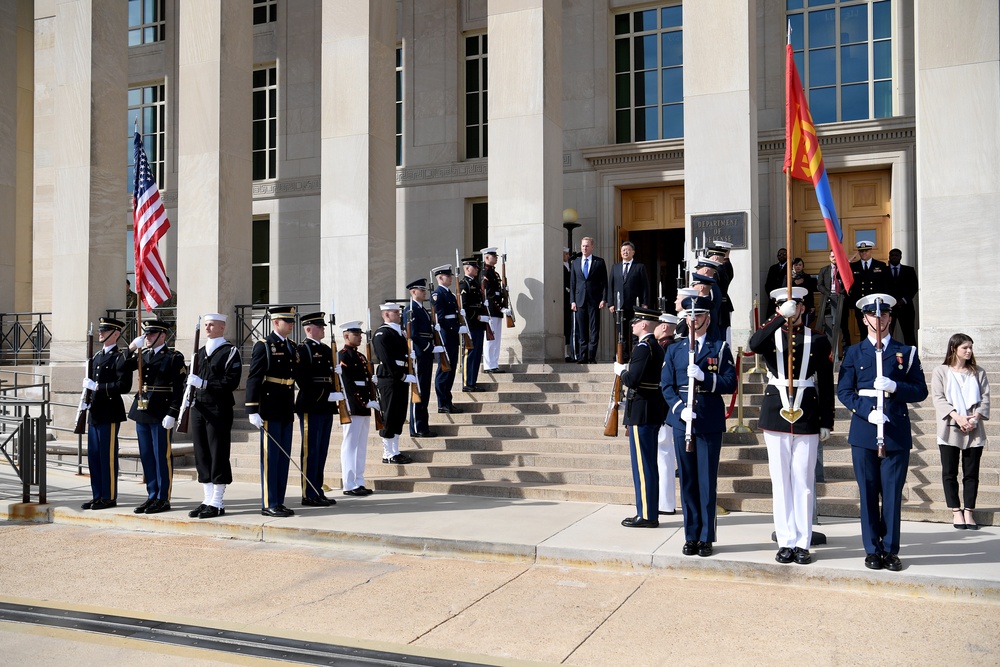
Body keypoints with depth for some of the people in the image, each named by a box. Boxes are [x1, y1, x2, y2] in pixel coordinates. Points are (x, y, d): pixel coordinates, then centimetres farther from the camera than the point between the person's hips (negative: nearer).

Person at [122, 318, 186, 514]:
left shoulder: (174, 357, -6)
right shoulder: (142, 354, 13)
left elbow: (178, 389, -10)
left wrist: (172, 414, -17)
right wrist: (131, 348, -7)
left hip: (161, 414, -7)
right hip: (142, 411, 7)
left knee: (162, 457, -1)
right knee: (146, 456, 12)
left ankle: (163, 499, 7)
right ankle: (152, 497, 21)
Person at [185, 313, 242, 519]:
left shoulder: (230, 352, -4)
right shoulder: (200, 352, 18)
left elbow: (232, 382, -14)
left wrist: (204, 384, -20)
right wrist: (188, 400, 7)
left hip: (219, 409, -7)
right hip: (199, 409, 7)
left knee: (218, 456, -3)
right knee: (202, 455, 9)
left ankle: (217, 503, 2)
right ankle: (208, 500, 17)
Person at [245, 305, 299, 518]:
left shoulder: (292, 347, 13)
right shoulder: (263, 346, -8)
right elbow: (253, 379, -13)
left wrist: (293, 408, 16)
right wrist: (253, 411, -19)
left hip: (287, 412, 7)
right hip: (270, 411, -7)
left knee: (284, 457, 10)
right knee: (270, 457, -2)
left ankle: (279, 502, 17)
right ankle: (269, 504, 4)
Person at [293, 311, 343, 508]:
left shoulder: (327, 350, 18)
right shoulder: (302, 350, -8)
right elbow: (302, 380, -16)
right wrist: (326, 396, -18)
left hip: (326, 408, 8)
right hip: (311, 407, -8)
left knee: (322, 451, 11)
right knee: (310, 451, -4)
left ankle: (318, 492, 18)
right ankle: (309, 495, 1)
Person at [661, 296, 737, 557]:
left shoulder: (720, 348, 5)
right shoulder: (674, 350, 10)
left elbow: (731, 383, -3)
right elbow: (666, 386, 5)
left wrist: (704, 376, -18)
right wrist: (680, 409, -11)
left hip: (710, 423, -2)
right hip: (681, 421, 2)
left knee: (707, 481, 1)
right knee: (687, 481, 7)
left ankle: (706, 538, 10)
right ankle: (691, 536, 16)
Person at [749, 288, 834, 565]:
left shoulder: (818, 341, 5)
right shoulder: (770, 336, 5)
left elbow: (826, 384, 5)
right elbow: (754, 344, -22)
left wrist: (827, 422, 2)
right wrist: (781, 317, -24)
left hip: (807, 418, 0)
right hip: (775, 417, 1)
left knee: (804, 482, 3)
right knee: (780, 481, 5)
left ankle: (803, 543, 12)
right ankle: (786, 542, 12)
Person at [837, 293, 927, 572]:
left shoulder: (906, 352, 9)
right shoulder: (854, 353, 9)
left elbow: (920, 391, 6)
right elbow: (844, 391, 3)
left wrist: (895, 387, -13)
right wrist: (867, 412, -12)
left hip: (897, 433, 0)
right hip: (864, 432, 0)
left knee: (892, 493, 1)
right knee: (868, 493, 4)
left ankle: (891, 550, 12)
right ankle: (872, 550, 13)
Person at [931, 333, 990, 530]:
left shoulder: (978, 372, 12)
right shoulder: (940, 372, 4)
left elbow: (985, 397, 6)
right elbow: (938, 398, -4)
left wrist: (975, 418, -11)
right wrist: (957, 417, -16)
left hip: (974, 430, 2)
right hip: (949, 430, -2)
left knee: (972, 473, 2)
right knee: (950, 473, -1)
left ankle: (968, 512, 6)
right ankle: (956, 512, 7)